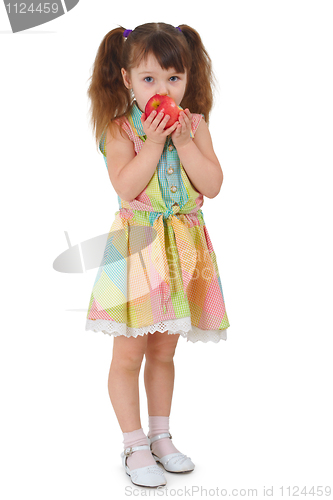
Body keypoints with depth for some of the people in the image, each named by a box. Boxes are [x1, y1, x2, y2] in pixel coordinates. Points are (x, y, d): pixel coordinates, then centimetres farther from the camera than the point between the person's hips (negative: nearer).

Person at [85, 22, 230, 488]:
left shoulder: (195, 125, 3)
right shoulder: (120, 129, -7)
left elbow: (213, 185, -7)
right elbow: (125, 186, -19)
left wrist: (183, 141, -15)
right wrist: (154, 141, -21)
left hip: (184, 247, 4)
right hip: (138, 245, -3)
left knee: (164, 351, 15)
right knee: (129, 353, 1)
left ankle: (160, 435, 30)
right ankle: (134, 446, 16)